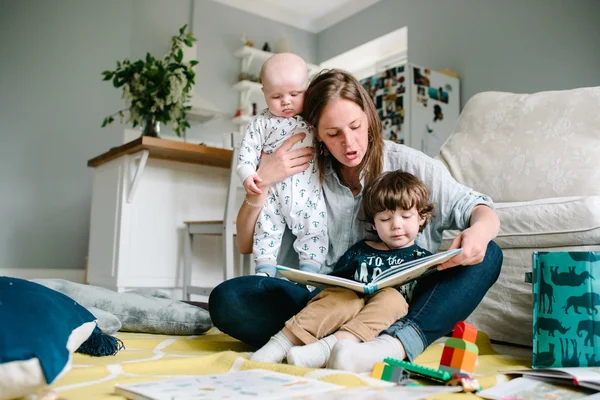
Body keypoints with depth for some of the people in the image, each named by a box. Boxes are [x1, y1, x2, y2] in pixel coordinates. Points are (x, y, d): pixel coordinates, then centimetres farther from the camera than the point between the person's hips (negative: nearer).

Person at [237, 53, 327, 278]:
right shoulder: (261, 123, -1)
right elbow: (248, 151, -3)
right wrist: (248, 175, -18)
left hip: (308, 193, 0)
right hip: (271, 193, 0)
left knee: (314, 230, 3)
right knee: (266, 228, 6)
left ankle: (310, 271, 14)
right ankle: (265, 270, 19)